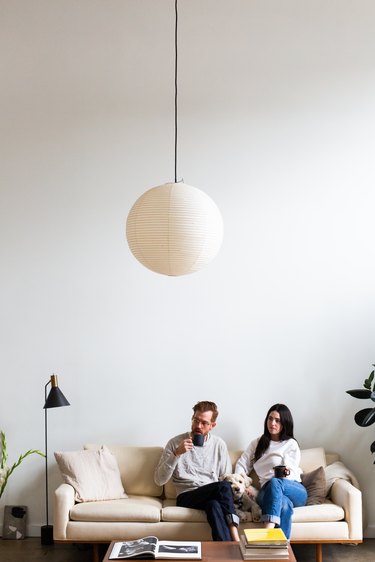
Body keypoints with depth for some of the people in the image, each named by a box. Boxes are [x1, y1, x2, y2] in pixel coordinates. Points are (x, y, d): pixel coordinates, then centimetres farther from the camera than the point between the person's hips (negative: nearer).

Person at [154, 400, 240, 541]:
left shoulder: (219, 444, 12)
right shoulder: (175, 443, 3)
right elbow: (159, 480, -4)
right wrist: (176, 454, -15)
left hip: (213, 497, 3)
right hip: (186, 497, -3)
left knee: (214, 505, -37)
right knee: (223, 487, -33)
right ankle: (234, 540, -39)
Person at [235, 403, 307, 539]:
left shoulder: (291, 444, 13)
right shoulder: (257, 443, 24)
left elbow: (292, 473, 1)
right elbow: (242, 464, 16)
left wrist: (285, 473, -24)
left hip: (295, 490, -1)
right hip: (268, 490, 1)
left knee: (275, 482, -40)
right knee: (284, 504, -38)